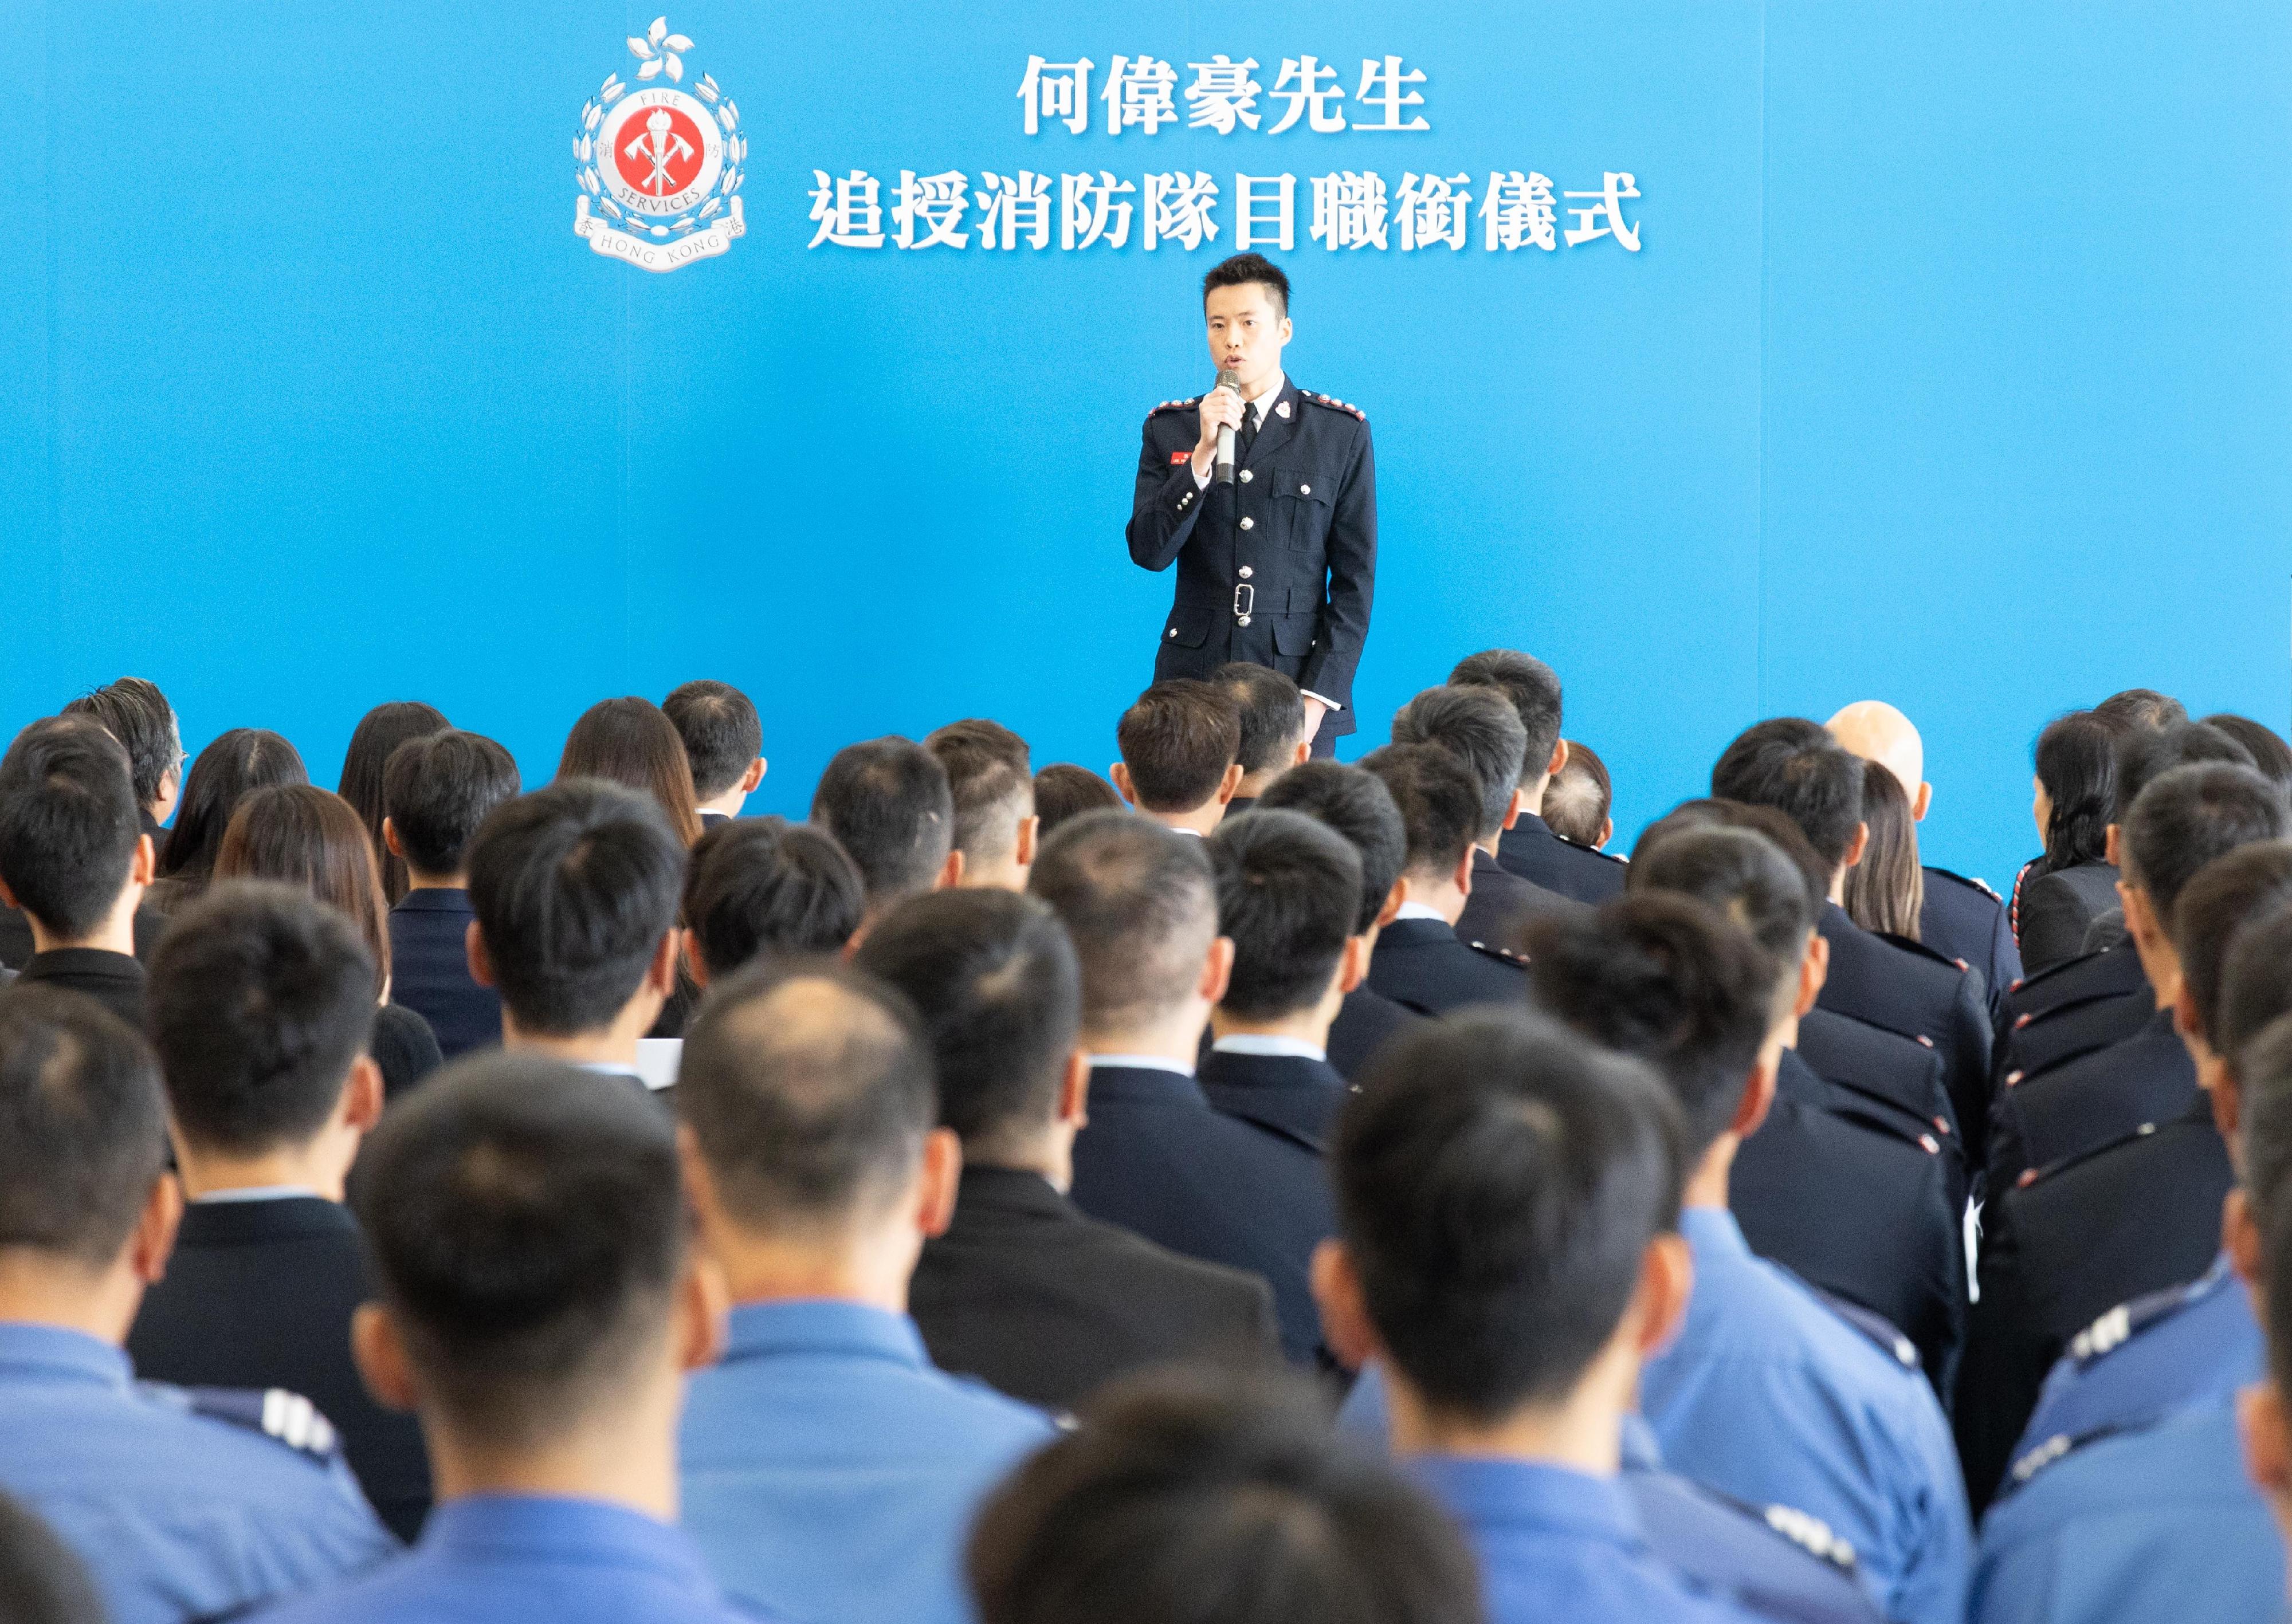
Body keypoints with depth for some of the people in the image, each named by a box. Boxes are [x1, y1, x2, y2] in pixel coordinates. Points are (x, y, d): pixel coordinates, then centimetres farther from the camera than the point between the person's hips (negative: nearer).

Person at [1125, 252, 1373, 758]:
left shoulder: (1342, 432, 4)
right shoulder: (1171, 428, 8)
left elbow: (1355, 577, 2)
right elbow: (1148, 553, -3)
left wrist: (1319, 694, -7)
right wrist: (1203, 453, -14)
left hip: (1299, 679, -1)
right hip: (1194, 679, 1)